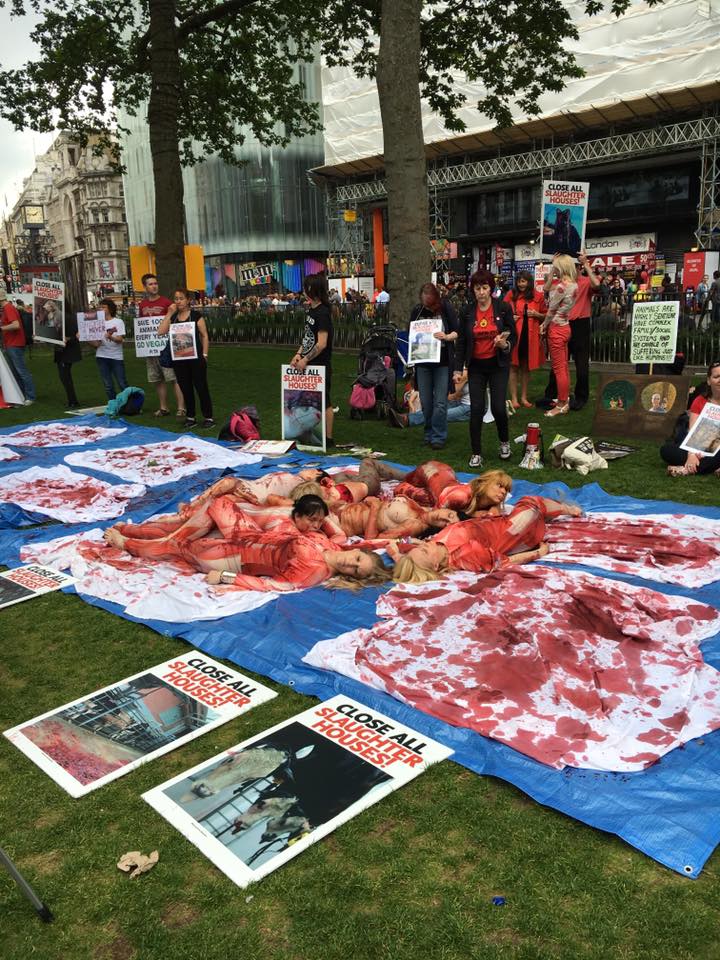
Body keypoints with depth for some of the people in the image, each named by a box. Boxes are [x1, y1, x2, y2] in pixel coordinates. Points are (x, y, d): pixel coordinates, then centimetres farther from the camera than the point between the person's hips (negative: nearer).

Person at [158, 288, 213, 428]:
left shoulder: (196, 316, -3)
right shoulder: (172, 317, 9)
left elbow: (204, 336, -3)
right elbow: (161, 332, -5)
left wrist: (204, 355, -9)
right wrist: (169, 314, -6)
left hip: (195, 357, -4)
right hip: (179, 358, 4)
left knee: (201, 387, 0)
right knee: (185, 388, 10)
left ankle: (208, 417, 6)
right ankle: (190, 417, 19)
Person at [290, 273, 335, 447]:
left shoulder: (322, 313, -16)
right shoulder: (311, 310, 11)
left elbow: (322, 344, -21)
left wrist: (305, 360, -18)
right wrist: (298, 354, 3)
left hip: (321, 366, -9)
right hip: (309, 366, 9)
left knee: (325, 403, 1)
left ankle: (328, 439, 10)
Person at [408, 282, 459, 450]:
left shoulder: (447, 308, -5)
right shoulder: (416, 310, 2)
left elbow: (457, 332, -2)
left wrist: (447, 337, -21)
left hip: (442, 362, -3)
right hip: (423, 361, 3)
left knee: (440, 403, -5)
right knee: (426, 402, 8)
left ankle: (439, 437, 5)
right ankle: (429, 434, 23)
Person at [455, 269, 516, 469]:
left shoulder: (503, 308, -5)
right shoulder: (467, 311, 0)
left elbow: (514, 336, 1)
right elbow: (461, 342, 5)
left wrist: (505, 345, -21)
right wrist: (458, 369, 1)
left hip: (498, 364, -1)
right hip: (476, 366, 1)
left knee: (498, 407, -6)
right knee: (476, 409, -2)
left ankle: (504, 441, 24)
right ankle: (476, 453, 9)